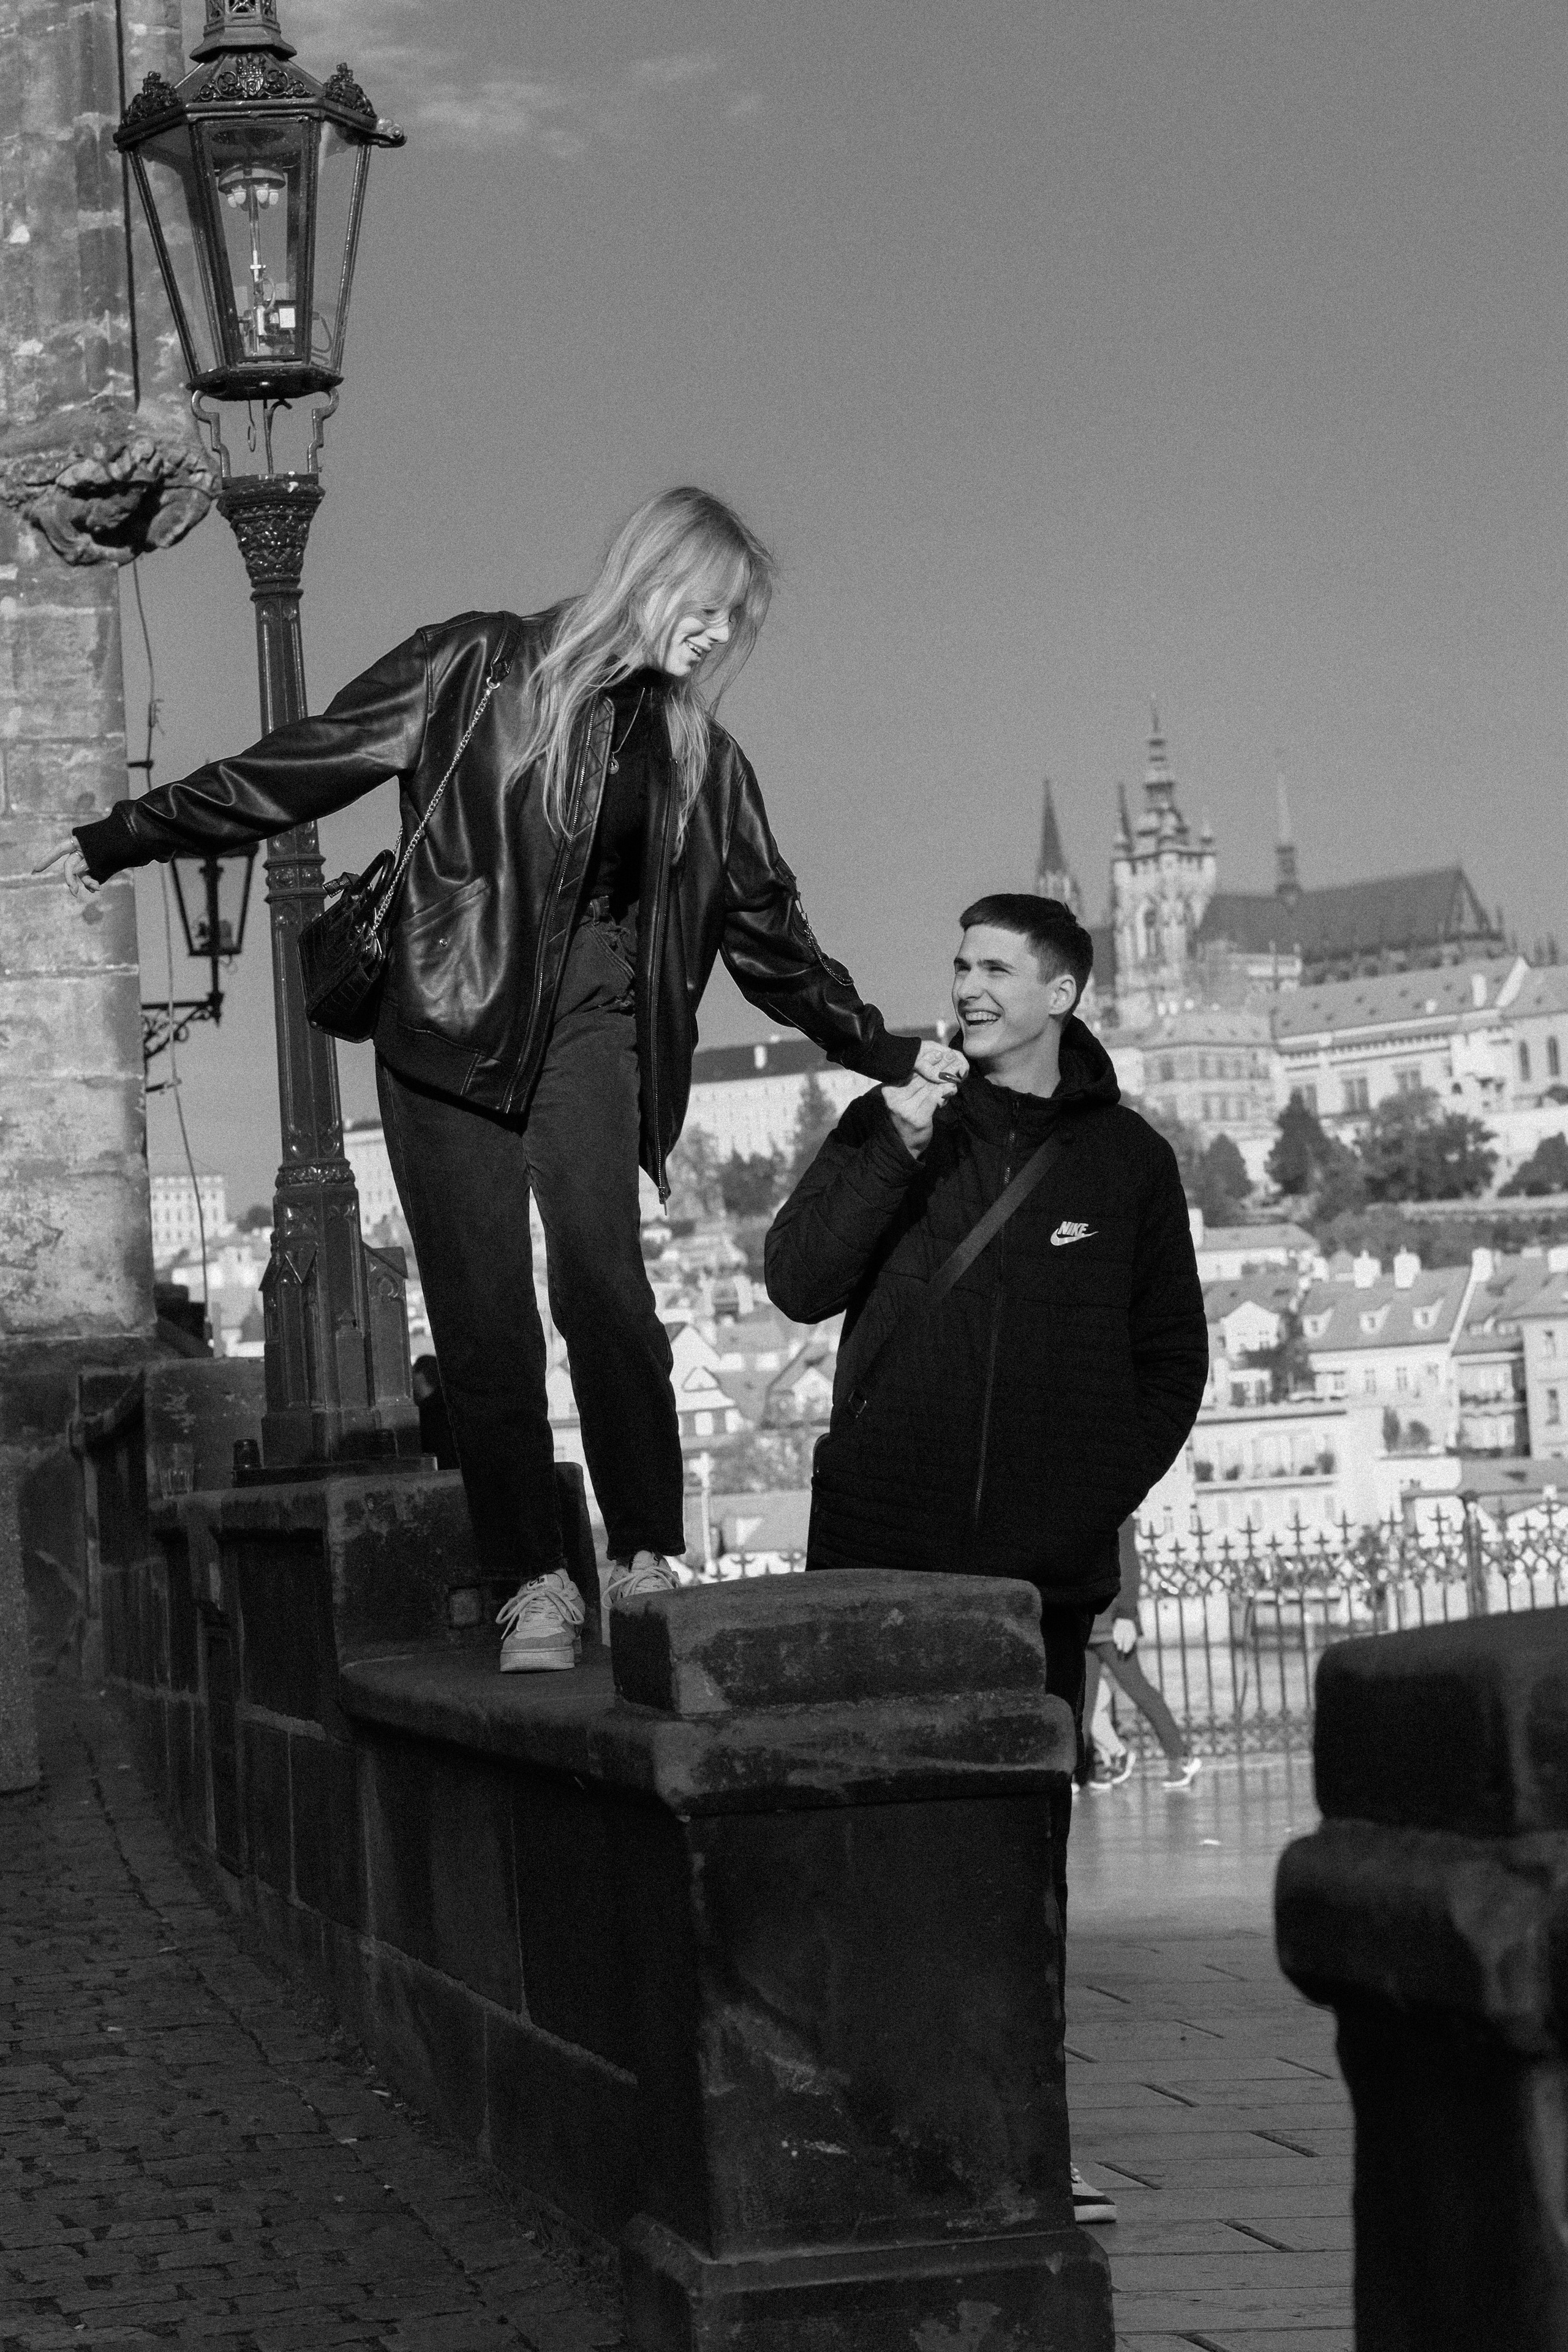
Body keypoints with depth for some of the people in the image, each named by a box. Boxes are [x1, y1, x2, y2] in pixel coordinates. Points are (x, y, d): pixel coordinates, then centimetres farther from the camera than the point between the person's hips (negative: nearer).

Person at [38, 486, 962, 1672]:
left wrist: (883, 1052, 23)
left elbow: (768, 928, 22)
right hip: (450, 1020, -1)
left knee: (599, 1272, -20)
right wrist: (121, 839, 3)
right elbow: (301, 764, 4)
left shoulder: (700, 755, 13)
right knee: (481, 1313, -4)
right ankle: (537, 1583, 4)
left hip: (592, 1018, 1)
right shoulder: (479, 670, 2)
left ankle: (648, 1562, -16)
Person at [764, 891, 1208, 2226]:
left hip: (1043, 1567, 0)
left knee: (1025, 1849, 2)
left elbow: (1171, 1362, 14)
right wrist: (891, 1155, -12)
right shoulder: (897, 1127, 9)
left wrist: (1102, 1494, 2)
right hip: (879, 1555, 0)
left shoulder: (1126, 1161, 9)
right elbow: (798, 1287, -2)